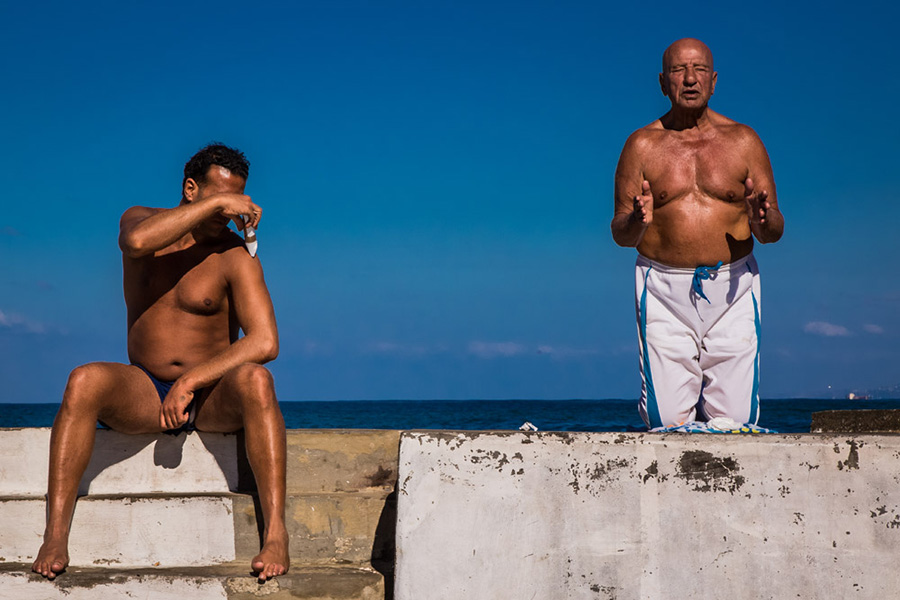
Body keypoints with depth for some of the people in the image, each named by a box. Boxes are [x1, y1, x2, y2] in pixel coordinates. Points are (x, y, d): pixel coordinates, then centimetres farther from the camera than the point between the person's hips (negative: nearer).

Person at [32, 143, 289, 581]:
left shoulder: (235, 257, -6)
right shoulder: (140, 219, 4)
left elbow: (265, 342, -19)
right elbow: (137, 241, -25)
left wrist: (190, 382, -26)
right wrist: (217, 202, -24)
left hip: (212, 398, -2)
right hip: (143, 393, 2)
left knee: (255, 380, -35)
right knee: (84, 380, -30)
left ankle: (276, 533, -41)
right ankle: (55, 537, -34)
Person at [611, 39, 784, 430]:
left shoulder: (743, 141, 9)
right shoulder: (642, 145, 7)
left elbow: (774, 232, 8)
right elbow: (620, 234, 6)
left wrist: (762, 220, -15)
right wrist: (637, 221, -17)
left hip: (732, 289, 1)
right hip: (664, 291, -1)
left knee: (735, 421, -6)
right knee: (666, 420, -8)